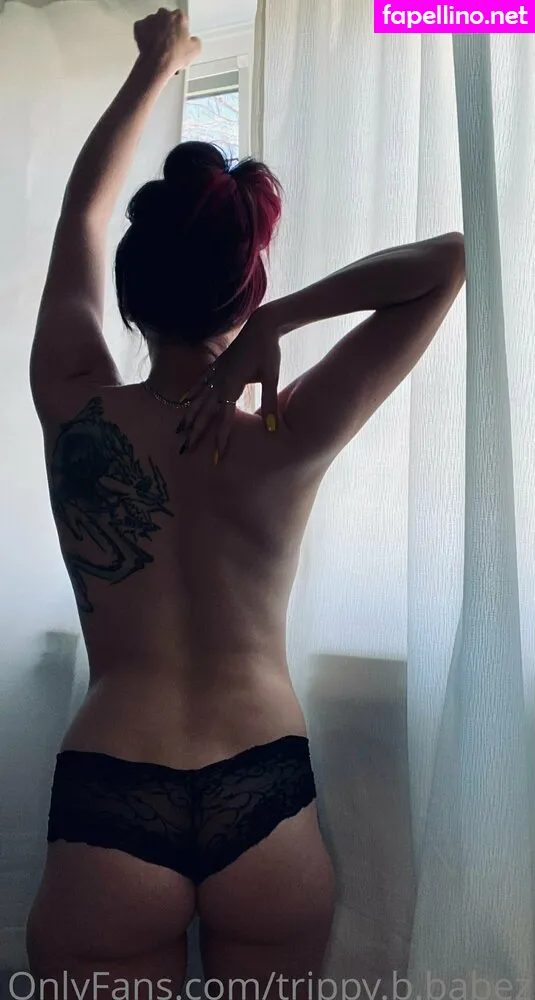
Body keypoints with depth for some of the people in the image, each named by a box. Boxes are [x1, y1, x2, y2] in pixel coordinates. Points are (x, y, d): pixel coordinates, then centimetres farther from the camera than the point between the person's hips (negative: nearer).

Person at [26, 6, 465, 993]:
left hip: (106, 812, 1)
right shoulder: (289, 438, -11)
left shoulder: (75, 410, -7)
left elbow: (83, 212, 10)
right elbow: (449, 260, -2)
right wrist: (278, 320, -14)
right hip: (269, 807, 0)